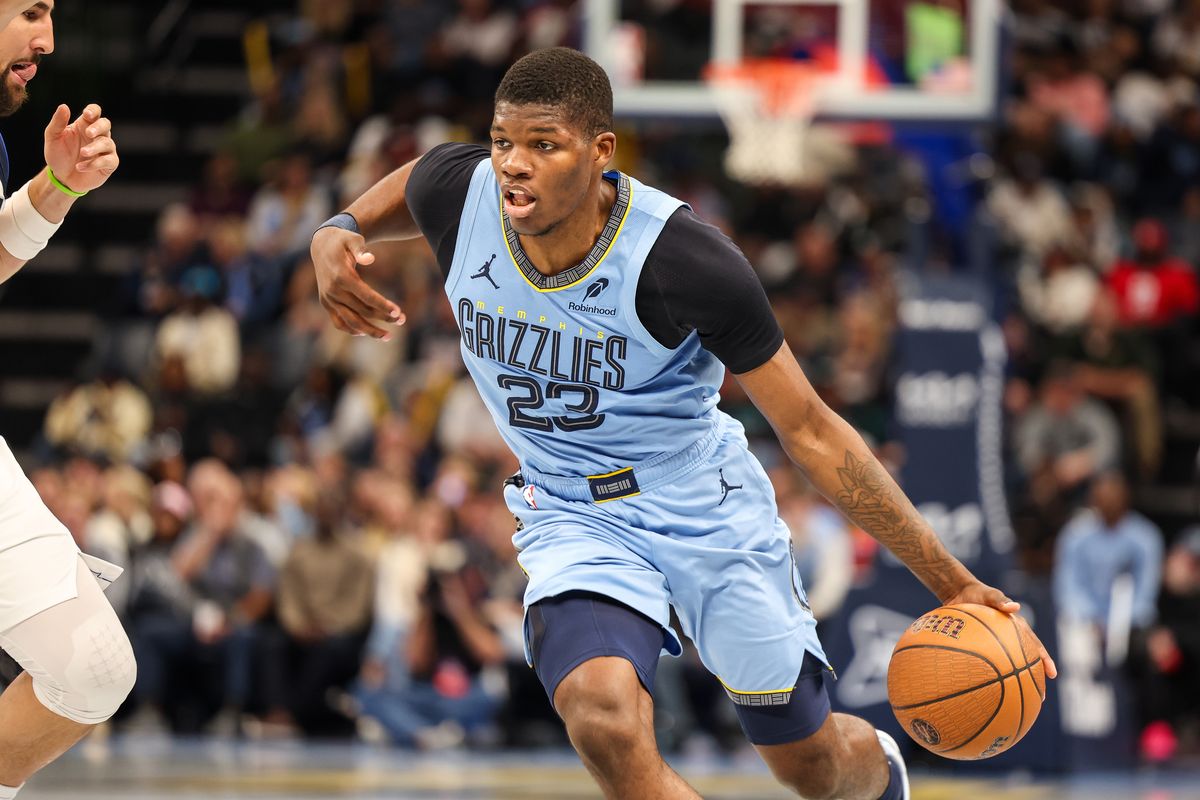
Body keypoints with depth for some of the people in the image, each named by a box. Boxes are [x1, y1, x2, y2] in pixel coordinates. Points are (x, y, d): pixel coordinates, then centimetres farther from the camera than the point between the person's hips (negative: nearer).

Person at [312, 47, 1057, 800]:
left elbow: (810, 430, -17)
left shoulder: (683, 261, -28)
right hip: (576, 517, 2)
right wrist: (338, 234, -11)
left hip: (709, 510, -2)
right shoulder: (456, 195, -17)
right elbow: (407, 186, 13)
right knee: (604, 721, -29)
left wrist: (950, 582, -17)